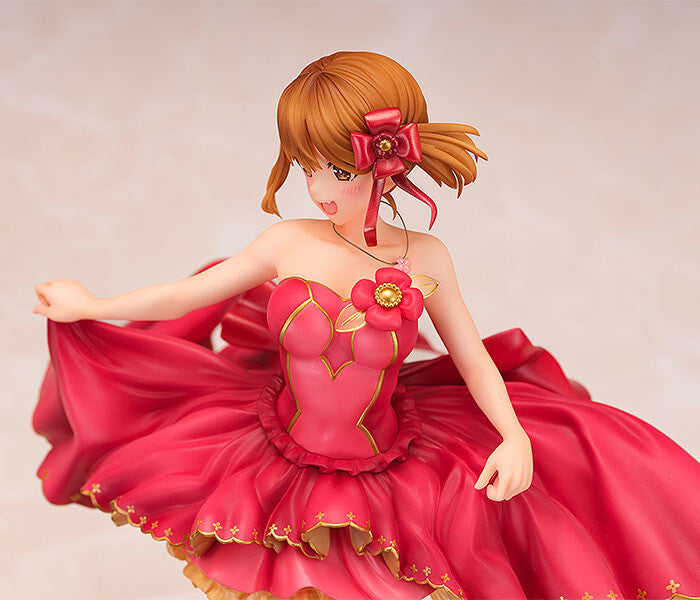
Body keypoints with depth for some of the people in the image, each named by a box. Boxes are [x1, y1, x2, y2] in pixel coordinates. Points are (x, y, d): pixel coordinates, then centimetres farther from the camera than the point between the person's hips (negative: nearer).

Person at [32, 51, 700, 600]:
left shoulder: (425, 258, -12)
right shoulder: (288, 245, -13)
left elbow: (474, 358, -3)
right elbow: (185, 295, -1)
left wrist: (515, 438, -17)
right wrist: (90, 306, 7)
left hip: (389, 473, 0)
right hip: (284, 464, 0)